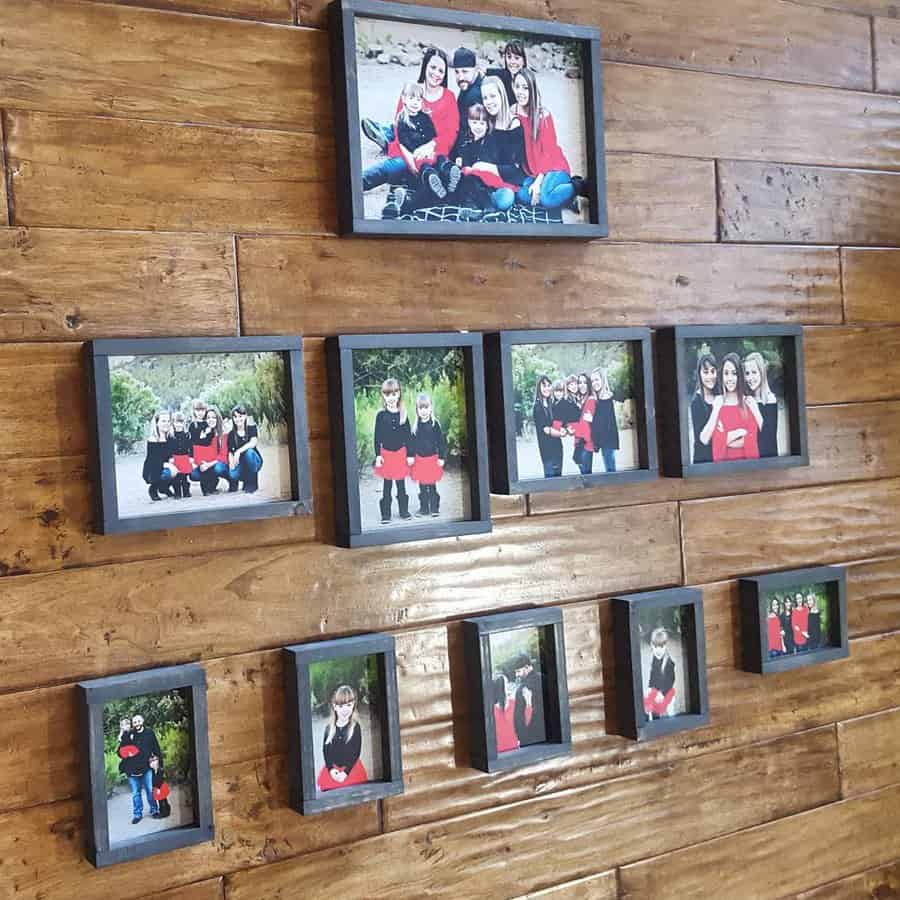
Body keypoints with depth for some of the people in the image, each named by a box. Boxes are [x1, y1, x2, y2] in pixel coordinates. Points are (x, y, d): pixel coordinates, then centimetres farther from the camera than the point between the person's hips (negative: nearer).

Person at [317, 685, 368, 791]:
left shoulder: (355, 727, -4)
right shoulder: (329, 728, 2)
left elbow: (356, 752, -6)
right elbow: (325, 750, 3)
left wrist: (346, 772, -12)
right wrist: (331, 769, -10)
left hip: (351, 769, -2)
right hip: (332, 770, 2)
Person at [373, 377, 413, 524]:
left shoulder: (403, 414, -1)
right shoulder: (381, 415, -3)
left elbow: (408, 435, 3)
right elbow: (377, 437, -1)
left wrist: (410, 454, 1)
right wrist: (378, 455, -6)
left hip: (401, 453, 1)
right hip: (386, 453, -1)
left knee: (401, 483, 8)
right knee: (387, 485, 4)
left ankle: (404, 511, 19)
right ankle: (385, 514, 9)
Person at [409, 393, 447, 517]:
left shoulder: (435, 424, -6)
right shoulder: (416, 426, 3)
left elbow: (441, 442, -4)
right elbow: (412, 442, 9)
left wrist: (442, 457, -7)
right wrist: (410, 456, 3)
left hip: (432, 459, -3)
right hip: (419, 460, 3)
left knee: (432, 486, 1)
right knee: (422, 487, 9)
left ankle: (434, 509, 11)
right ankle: (423, 508, 19)